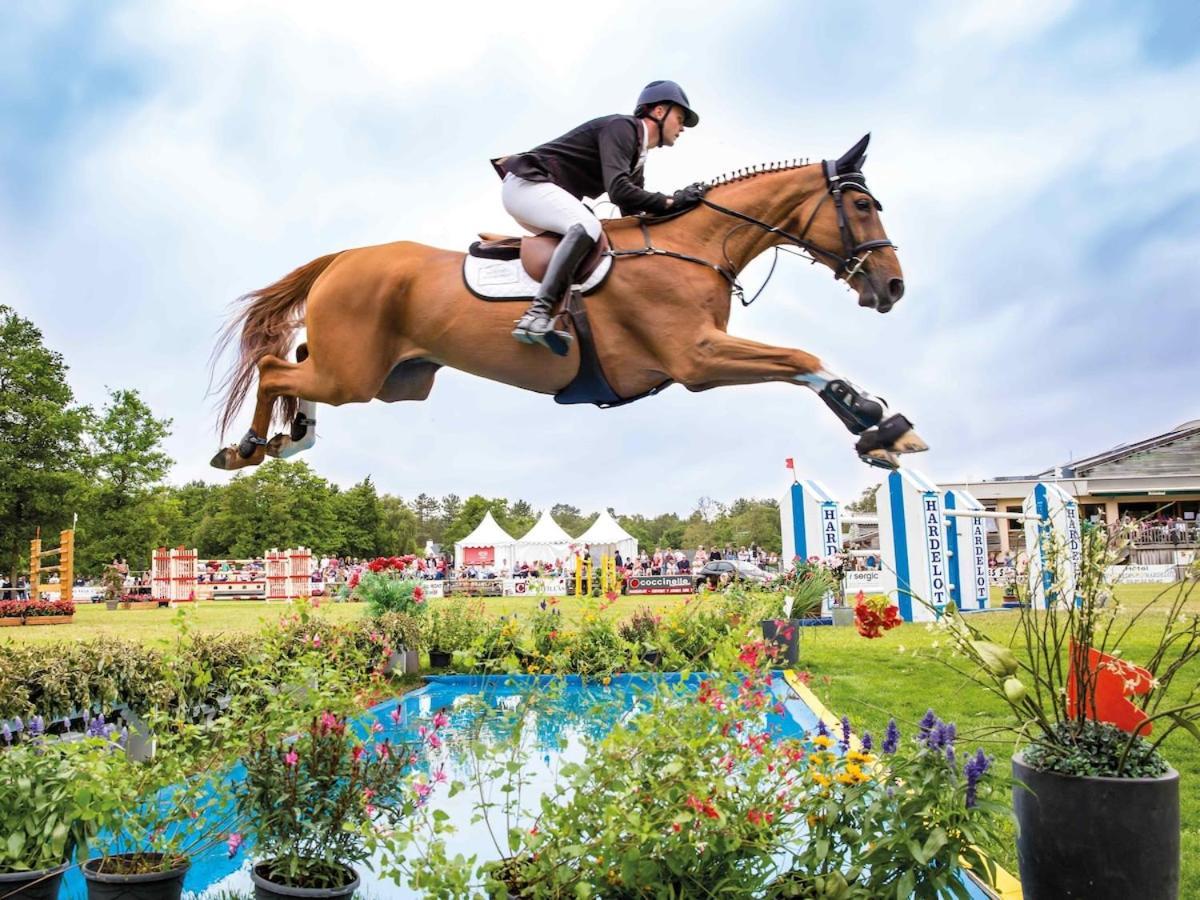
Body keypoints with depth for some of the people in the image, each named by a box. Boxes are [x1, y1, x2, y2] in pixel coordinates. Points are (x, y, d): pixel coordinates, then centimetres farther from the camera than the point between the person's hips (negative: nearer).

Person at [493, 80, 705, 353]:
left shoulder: (637, 157, 17)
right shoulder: (622, 127, -12)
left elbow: (632, 215, 15)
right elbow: (618, 190, -26)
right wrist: (670, 202, -21)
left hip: (538, 191, 11)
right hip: (526, 183, -11)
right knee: (587, 226, -31)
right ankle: (538, 312, -40)